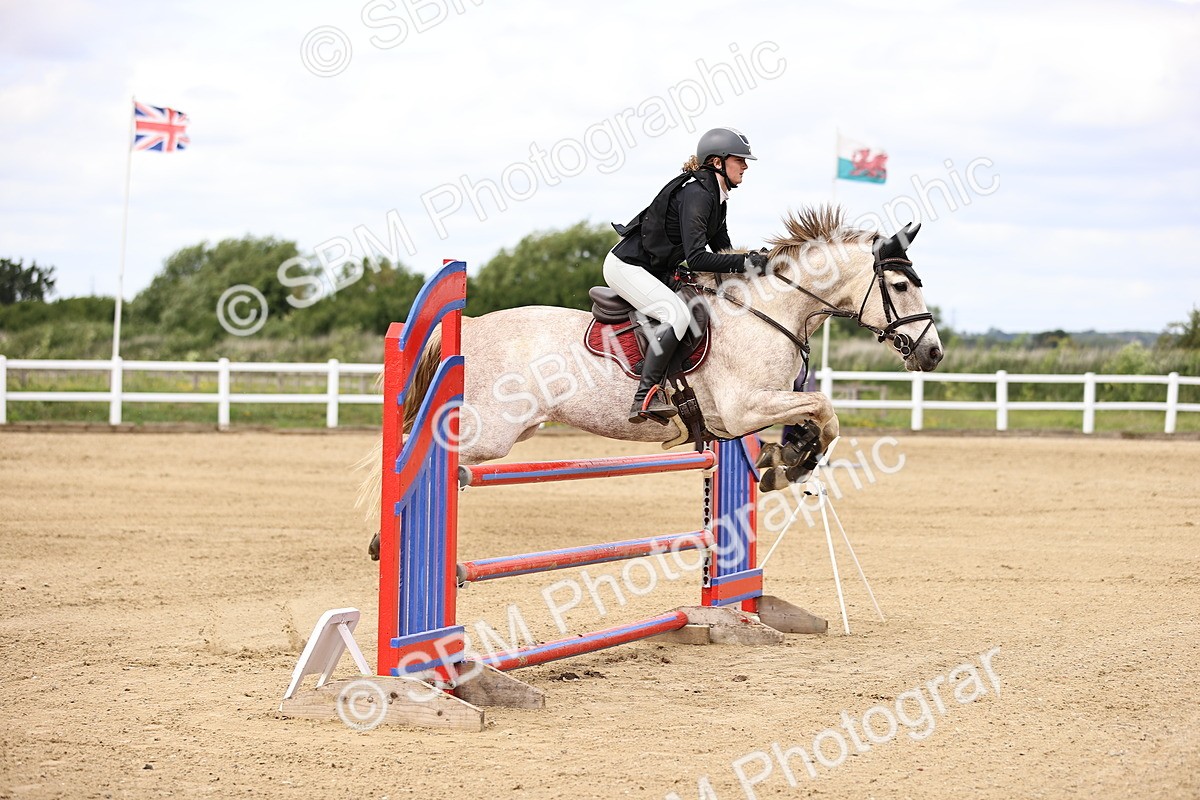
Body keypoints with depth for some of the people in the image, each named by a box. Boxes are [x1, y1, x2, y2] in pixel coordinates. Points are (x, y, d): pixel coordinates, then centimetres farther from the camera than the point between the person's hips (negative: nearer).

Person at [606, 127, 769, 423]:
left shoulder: (716, 197, 7)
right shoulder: (695, 194, -23)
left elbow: (722, 251, 15)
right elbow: (697, 258, -31)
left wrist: (753, 259, -3)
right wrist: (745, 263, -29)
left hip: (656, 271, 11)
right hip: (626, 266, -11)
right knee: (677, 314, -29)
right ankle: (646, 397, -32)